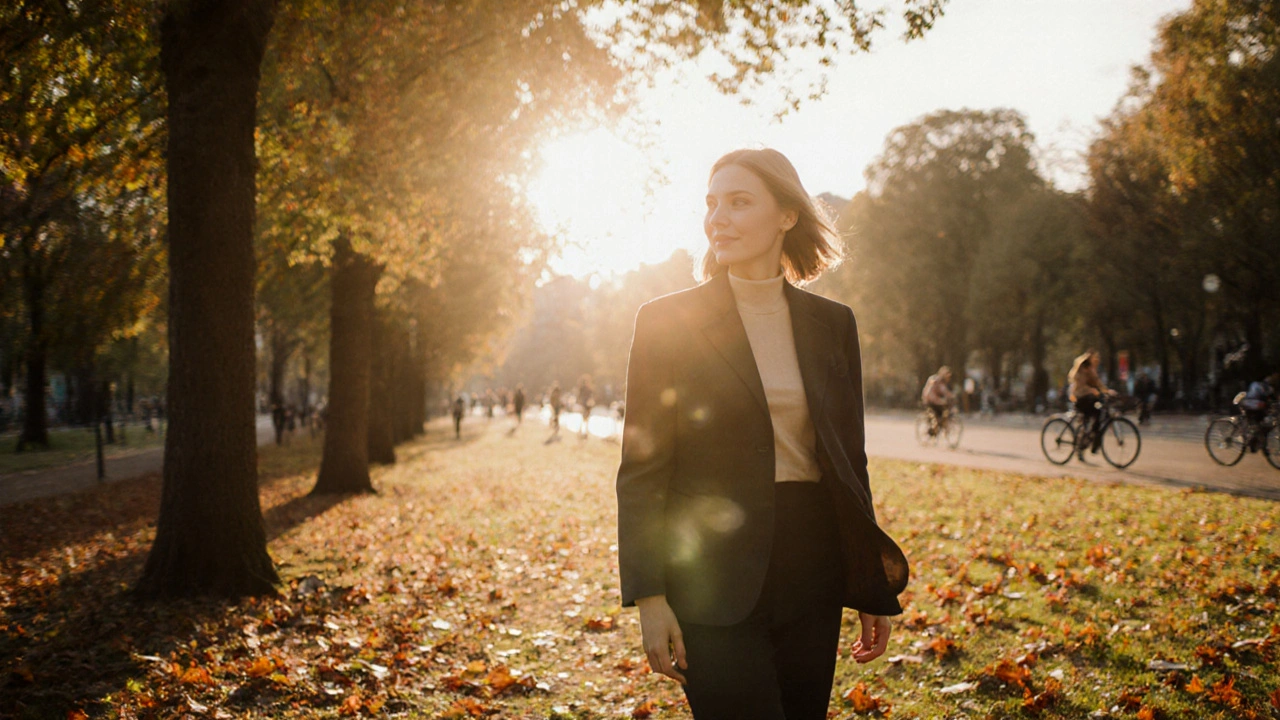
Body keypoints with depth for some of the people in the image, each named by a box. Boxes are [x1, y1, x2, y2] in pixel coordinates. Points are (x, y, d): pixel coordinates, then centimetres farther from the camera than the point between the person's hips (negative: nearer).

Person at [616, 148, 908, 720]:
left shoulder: (831, 324, 8)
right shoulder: (668, 322, -2)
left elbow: (849, 459, 12)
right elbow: (642, 469, -3)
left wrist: (873, 590, 10)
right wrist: (648, 597, -9)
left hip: (812, 571, 4)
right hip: (712, 578, -3)